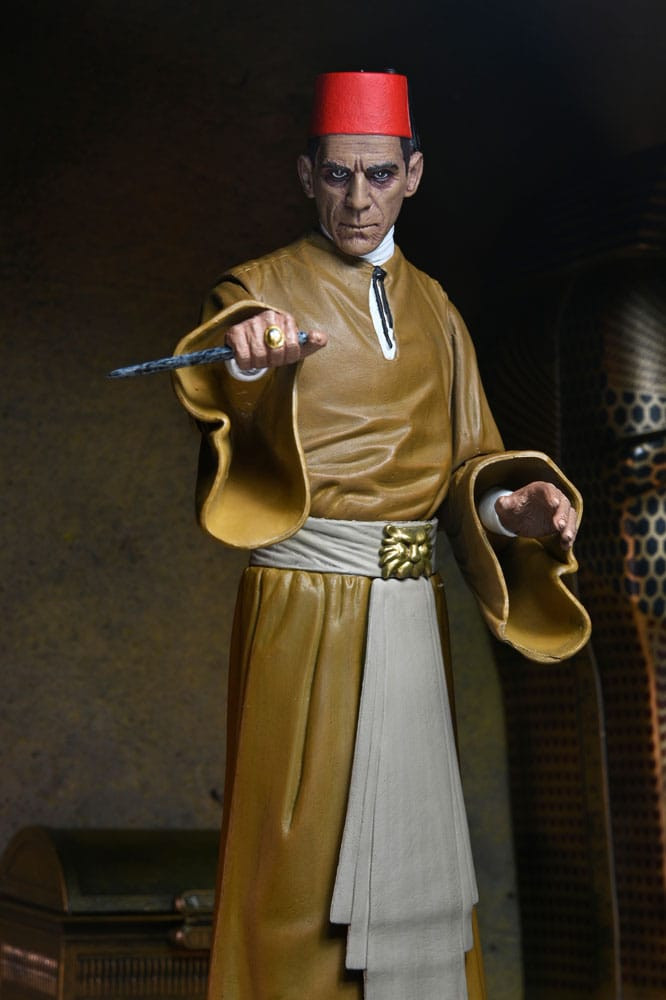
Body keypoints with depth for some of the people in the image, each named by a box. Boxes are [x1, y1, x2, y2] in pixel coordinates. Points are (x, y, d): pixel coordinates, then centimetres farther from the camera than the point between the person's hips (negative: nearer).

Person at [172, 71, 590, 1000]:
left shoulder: (432, 307, 13)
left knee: (411, 841, 9)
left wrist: (512, 506, -12)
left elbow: (468, 459, 11)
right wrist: (249, 363, -46)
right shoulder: (263, 290, -1)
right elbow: (235, 415, -23)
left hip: (410, 614, 5)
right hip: (303, 612, -4)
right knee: (306, 846, -2)